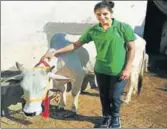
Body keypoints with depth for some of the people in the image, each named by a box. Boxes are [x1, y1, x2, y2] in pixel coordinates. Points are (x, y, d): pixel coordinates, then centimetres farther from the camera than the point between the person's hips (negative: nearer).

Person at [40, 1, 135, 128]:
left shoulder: (123, 27, -10)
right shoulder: (93, 31, -2)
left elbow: (131, 48, -6)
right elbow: (76, 44, 3)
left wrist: (127, 68, -12)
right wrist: (55, 52, -1)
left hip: (119, 71, -3)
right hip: (100, 70, 3)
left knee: (115, 96, 9)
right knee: (104, 95, 16)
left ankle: (115, 118, 37)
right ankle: (107, 117, 41)